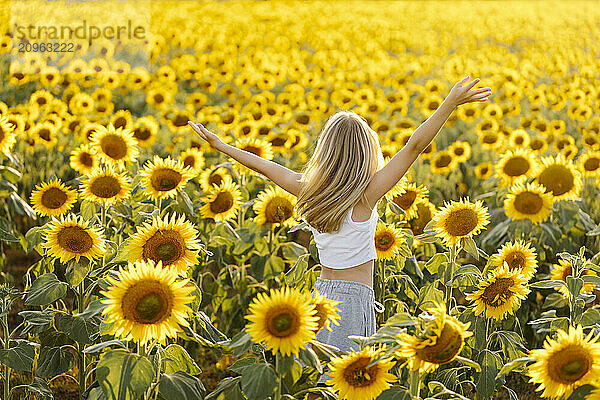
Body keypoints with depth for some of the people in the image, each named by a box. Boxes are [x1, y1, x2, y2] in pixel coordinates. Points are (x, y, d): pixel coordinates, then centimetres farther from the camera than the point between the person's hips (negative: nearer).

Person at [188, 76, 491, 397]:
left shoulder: (307, 190, -1)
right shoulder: (366, 195, -14)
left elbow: (266, 166, 13)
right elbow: (414, 145, -20)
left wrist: (222, 146, 26)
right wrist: (451, 103, -23)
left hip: (322, 292, 6)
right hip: (355, 297, -6)